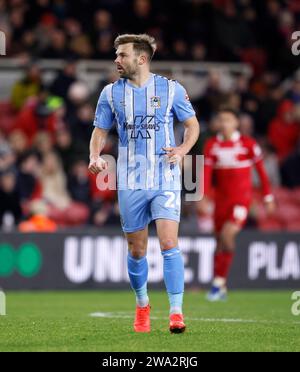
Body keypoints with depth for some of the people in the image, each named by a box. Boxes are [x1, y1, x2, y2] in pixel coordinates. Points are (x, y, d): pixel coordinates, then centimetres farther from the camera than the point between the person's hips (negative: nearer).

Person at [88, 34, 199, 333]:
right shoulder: (111, 93, 4)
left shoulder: (171, 89, -1)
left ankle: (176, 313, -13)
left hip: (165, 181, -2)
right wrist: (94, 156, -9)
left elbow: (192, 123, 9)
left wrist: (183, 149, -10)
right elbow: (100, 130, 11)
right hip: (130, 183, 2)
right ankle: (142, 305, 31)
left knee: (169, 244, -16)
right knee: (137, 250, 9)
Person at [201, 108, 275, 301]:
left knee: (227, 234, -22)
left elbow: (261, 170, 2)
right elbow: (207, 172, -3)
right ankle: (221, 289, 15)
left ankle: (219, 282, -17)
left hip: (242, 198, -4)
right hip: (221, 198, 4)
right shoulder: (212, 145, 2)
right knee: (220, 241, 6)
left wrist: (268, 197, 3)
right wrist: (204, 196, -16)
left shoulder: (248, 144, -5)